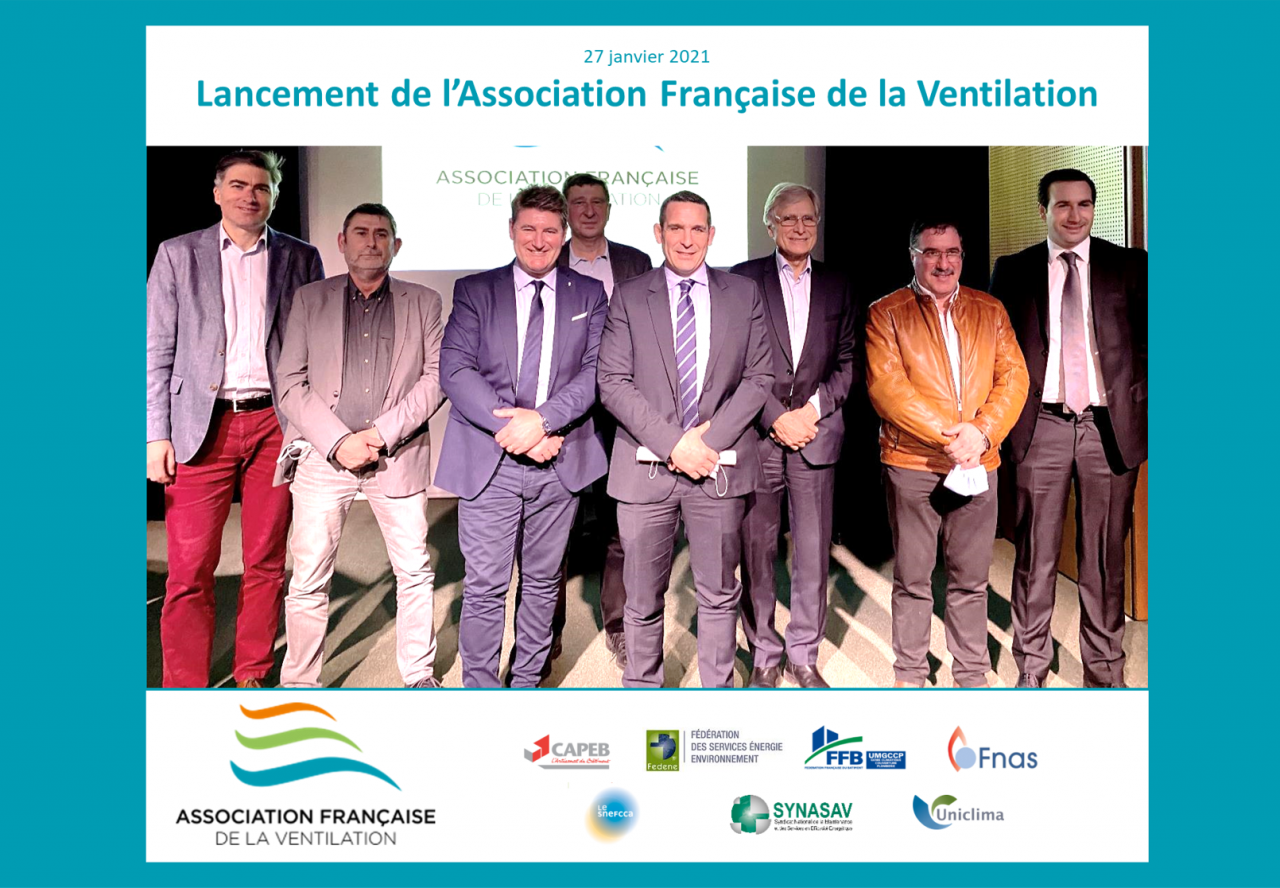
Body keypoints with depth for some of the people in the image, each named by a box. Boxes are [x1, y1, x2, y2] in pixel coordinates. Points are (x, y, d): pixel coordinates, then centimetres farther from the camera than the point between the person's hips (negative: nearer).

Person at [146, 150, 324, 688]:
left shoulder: (301, 258, 10)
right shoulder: (178, 254, 8)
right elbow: (158, 351, 5)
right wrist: (156, 435, -2)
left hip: (276, 424, 1)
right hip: (203, 426, -1)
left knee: (267, 563, 7)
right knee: (190, 569, -2)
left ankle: (252, 676, 21)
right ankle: (184, 685, 12)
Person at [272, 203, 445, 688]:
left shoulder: (423, 302, 9)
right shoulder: (310, 299, 9)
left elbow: (435, 376, 0)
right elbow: (291, 383, 2)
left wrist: (382, 433, -11)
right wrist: (338, 441, -11)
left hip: (398, 456, 1)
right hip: (323, 454, 0)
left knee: (415, 572, 7)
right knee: (308, 581, 1)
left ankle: (419, 675, 22)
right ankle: (298, 684, 17)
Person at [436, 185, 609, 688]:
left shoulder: (589, 295, 10)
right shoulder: (474, 291, 7)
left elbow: (595, 371, -1)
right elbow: (454, 370, -4)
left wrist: (542, 420, -16)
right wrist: (512, 427, -15)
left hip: (559, 460, 2)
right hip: (489, 463, -1)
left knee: (542, 584, 12)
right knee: (485, 589, -1)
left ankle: (527, 682, 27)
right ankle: (480, 688, 12)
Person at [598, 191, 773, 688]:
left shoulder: (744, 295, 8)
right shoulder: (628, 297, 5)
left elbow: (758, 377, 4)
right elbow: (613, 384, -3)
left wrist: (711, 438, -10)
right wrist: (674, 443, -13)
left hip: (720, 466, 1)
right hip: (646, 468, 0)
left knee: (719, 595, 10)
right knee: (643, 600, 8)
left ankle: (718, 689, 25)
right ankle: (642, 686, 25)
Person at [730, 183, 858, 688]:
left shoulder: (837, 287, 14)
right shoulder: (743, 279, 4)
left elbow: (848, 361, 11)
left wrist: (813, 408, -5)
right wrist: (776, 418, -8)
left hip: (816, 433, 2)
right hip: (758, 434, -2)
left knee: (814, 553, 3)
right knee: (756, 552, 2)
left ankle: (803, 654, 18)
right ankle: (764, 655, 16)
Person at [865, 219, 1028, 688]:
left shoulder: (990, 311, 13)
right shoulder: (886, 313, 2)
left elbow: (1013, 376, 6)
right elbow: (885, 385, -9)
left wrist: (982, 430, -11)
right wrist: (947, 434, -15)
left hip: (978, 463, 3)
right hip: (912, 461, -3)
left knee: (971, 580, 10)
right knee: (912, 579, 6)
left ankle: (973, 675, 23)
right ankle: (909, 675, 18)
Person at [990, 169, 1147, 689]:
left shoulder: (1130, 266, 8)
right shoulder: (1013, 270, 8)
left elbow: (1148, 343, 8)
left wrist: (1138, 409, -1)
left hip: (1110, 427, 1)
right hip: (1041, 427, 0)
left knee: (1105, 556, 8)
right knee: (1036, 556, 4)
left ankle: (1105, 670, 20)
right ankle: (1031, 669, 17)